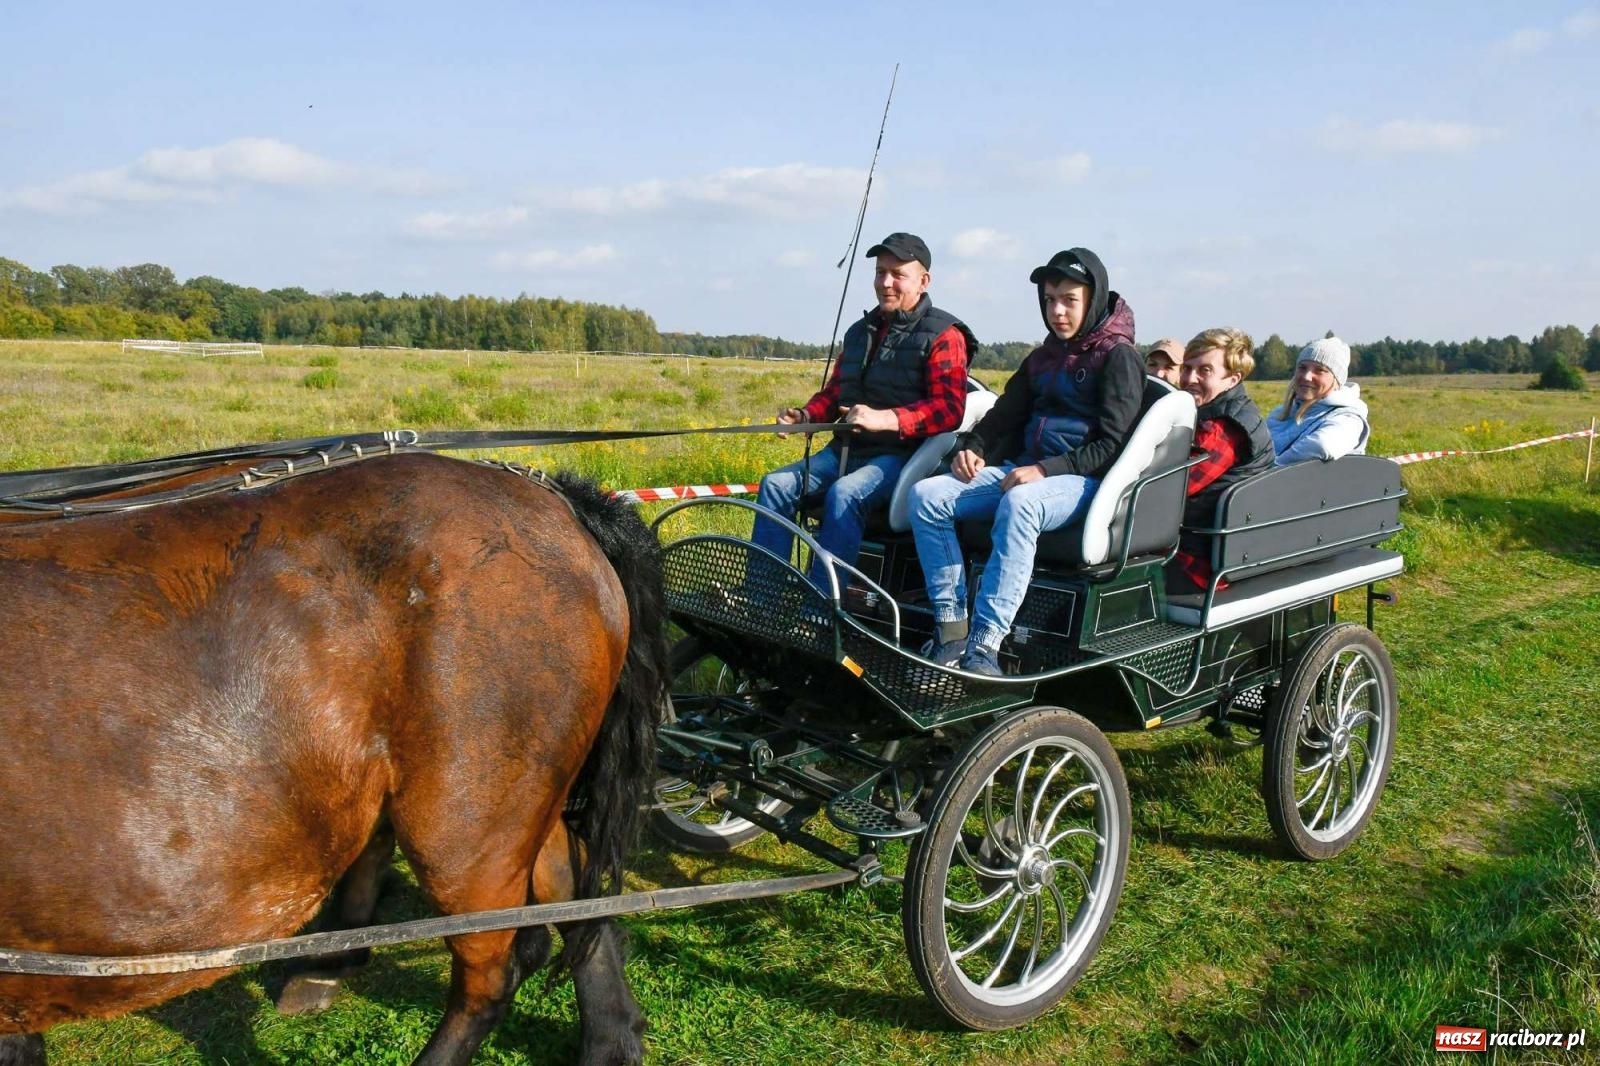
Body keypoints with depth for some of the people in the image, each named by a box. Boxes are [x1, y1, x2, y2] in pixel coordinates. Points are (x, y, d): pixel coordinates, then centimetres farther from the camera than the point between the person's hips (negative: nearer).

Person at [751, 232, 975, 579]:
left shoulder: (943, 335, -4)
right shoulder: (860, 331, 20)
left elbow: (949, 408, -16)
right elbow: (834, 391, 25)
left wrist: (885, 419, -29)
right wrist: (805, 415, 3)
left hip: (901, 452, -7)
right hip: (847, 447, 8)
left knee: (844, 493, -34)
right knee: (777, 484, -11)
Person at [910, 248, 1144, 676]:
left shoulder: (1119, 356, -1)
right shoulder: (1043, 356, 22)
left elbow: (1113, 446, -10)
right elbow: (1005, 414, 28)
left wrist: (1045, 470, -21)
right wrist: (972, 447, 6)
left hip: (1081, 481, -7)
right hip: (1023, 470, 7)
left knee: (1018, 504, -41)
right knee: (925, 495, -14)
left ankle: (985, 645, -43)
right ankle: (951, 627, -22)